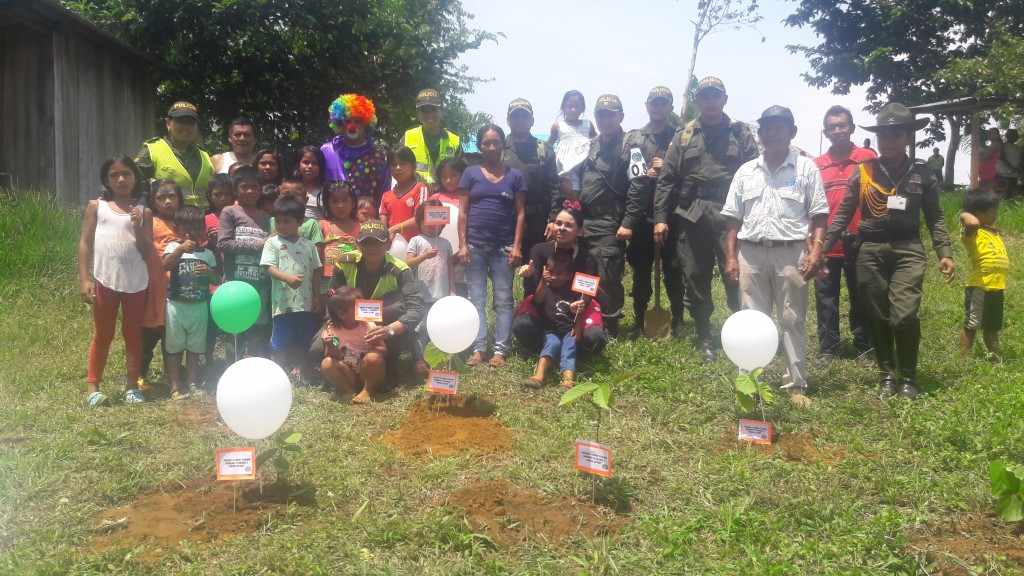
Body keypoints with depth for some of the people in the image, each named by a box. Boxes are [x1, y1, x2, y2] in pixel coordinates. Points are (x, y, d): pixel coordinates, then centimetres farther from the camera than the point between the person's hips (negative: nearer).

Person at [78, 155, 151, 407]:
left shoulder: (143, 212, 5)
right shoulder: (96, 207, 4)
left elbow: (147, 253, 2)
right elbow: (85, 243, 1)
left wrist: (138, 227, -13)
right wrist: (83, 279, -5)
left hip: (135, 283, 1)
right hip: (105, 281, -1)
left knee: (133, 334, 9)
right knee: (102, 336, 7)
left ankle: (132, 385, 19)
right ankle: (93, 387, 13)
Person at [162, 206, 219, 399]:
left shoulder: (207, 254, 6)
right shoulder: (174, 247, -3)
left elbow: (217, 280, 8)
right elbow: (165, 266, -23)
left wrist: (209, 271, -13)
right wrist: (181, 249, -37)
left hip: (199, 306, 3)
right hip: (176, 305, -2)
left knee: (194, 347, 10)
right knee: (174, 346, 5)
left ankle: (192, 383, 19)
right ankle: (176, 385, 13)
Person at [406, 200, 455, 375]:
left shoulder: (445, 243, 12)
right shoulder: (416, 241, 2)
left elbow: (450, 269, 13)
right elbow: (408, 264, -7)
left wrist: (452, 291, 8)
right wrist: (424, 256, -22)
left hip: (442, 295, 4)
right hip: (422, 295, -3)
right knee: (420, 328, -2)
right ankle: (418, 359, 4)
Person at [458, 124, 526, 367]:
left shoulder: (514, 176, 5)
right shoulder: (471, 173, 5)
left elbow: (520, 213, 3)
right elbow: (463, 211, 3)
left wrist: (517, 245, -5)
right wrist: (462, 244, -4)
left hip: (503, 246, 0)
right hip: (475, 245, 0)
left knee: (503, 300, 2)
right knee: (476, 299, 3)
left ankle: (501, 350, 6)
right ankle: (478, 348, 7)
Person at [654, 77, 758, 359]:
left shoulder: (741, 133, 8)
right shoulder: (683, 136, 12)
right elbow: (666, 180, 8)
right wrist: (660, 217, 0)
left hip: (730, 214, -2)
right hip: (691, 216, 2)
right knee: (695, 279, 6)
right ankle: (705, 338, 19)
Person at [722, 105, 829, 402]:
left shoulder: (806, 168, 3)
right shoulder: (745, 171, 11)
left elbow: (819, 214, 0)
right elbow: (733, 217, 10)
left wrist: (816, 250, -11)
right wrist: (731, 256, 4)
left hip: (791, 253, -2)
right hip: (751, 253, 3)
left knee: (792, 321, 4)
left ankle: (796, 384, 11)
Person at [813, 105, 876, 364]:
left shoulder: (868, 158, 0)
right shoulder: (816, 165, 5)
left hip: (859, 244, -1)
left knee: (861, 297, 9)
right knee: (826, 298, 7)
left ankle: (864, 347, 21)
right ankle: (827, 348, 18)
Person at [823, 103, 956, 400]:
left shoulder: (923, 173, 5)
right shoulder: (863, 172, 3)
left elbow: (935, 217, 10)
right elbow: (843, 215, 5)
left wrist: (945, 253, 1)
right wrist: (822, 248, -3)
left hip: (908, 250, -1)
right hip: (871, 252, 1)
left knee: (904, 316, -13)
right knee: (878, 317, 7)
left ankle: (908, 376, 7)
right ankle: (886, 374, 24)